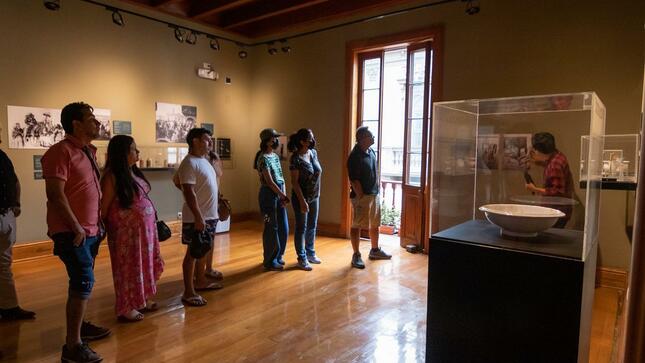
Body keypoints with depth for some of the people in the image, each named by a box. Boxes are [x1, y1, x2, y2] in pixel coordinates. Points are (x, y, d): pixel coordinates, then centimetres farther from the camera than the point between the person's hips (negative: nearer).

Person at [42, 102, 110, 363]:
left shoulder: (88, 151, 13)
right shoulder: (61, 151, -15)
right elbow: (56, 195, -20)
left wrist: (98, 224, 16)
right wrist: (76, 227, -19)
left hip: (91, 230, 9)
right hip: (72, 232, -9)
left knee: (81, 282, 19)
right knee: (84, 283, -10)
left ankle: (79, 325, 34)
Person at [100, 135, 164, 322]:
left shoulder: (134, 172, 9)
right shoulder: (112, 176, -14)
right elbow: (105, 206, -12)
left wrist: (152, 220, 9)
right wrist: (104, 229, -11)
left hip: (145, 226, 8)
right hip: (126, 230, -8)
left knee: (144, 264, 16)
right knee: (129, 267, 4)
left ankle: (142, 299, 32)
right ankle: (126, 308, 19)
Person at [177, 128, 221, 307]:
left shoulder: (204, 160, 13)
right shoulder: (189, 163, -18)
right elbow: (189, 193, -23)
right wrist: (198, 217, -26)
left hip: (210, 215, 9)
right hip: (196, 217, -9)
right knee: (193, 252, -2)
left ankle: (200, 281, 33)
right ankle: (189, 292, 6)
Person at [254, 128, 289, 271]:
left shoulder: (275, 156, 12)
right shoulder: (263, 158, -13)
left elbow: (281, 178, 11)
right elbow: (269, 182, -17)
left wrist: (283, 196, 0)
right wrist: (283, 196, -12)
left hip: (279, 194, 8)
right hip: (269, 195, -8)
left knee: (284, 228, 13)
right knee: (272, 228, 1)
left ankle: (277, 256, 30)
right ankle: (270, 261, 16)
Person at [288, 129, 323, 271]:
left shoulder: (313, 153, 2)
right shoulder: (295, 158, -18)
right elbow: (294, 182, -18)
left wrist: (317, 194, 14)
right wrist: (302, 201, -21)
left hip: (315, 196, 7)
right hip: (301, 197, -7)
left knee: (312, 226, 16)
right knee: (301, 228, 4)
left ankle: (310, 253, 32)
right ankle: (302, 259, 16)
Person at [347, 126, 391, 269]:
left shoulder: (371, 152, 8)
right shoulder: (355, 156, -18)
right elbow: (354, 180, -20)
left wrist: (377, 189, 15)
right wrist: (361, 198, -19)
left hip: (374, 194, 9)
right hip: (362, 196, -9)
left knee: (375, 224, 18)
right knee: (357, 226, 2)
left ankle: (375, 250, 34)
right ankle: (356, 255, 13)